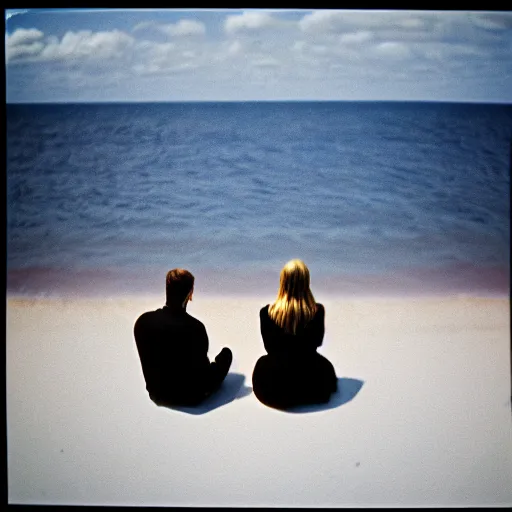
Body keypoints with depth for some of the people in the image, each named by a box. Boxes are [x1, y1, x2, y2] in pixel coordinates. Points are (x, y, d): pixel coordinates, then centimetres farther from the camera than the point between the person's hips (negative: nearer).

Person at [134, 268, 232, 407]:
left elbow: (148, 359, 2)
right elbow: (202, 368, -14)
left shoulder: (143, 321, -15)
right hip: (189, 397, -5)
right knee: (226, 353, 16)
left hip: (157, 394, 5)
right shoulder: (194, 327, -27)